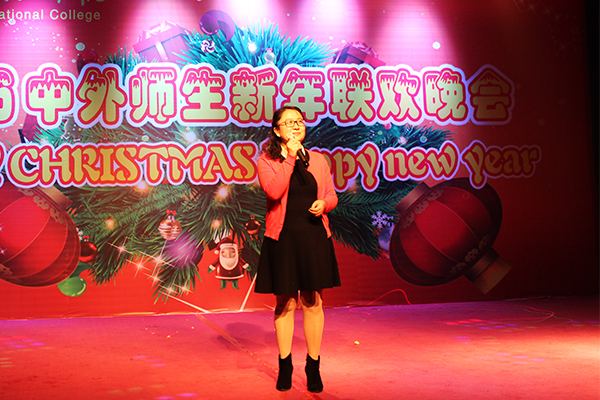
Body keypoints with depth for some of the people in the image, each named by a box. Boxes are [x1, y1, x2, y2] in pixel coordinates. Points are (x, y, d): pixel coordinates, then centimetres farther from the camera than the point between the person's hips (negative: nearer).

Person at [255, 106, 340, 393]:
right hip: (283, 238, -2)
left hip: (314, 237, 3)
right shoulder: (267, 161, 0)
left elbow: (331, 195, 15)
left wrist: (323, 204, -8)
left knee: (313, 302, 5)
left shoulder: (318, 160, 10)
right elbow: (274, 191, -18)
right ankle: (285, 366, 19)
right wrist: (290, 156, -16)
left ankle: (313, 366, 17)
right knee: (285, 302, 5)